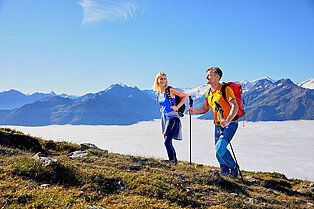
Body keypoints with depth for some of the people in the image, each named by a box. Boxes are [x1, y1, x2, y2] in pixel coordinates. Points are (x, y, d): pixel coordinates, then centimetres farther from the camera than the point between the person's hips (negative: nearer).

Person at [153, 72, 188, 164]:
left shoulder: (170, 90, -8)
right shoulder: (157, 93, 11)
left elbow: (185, 96, -4)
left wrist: (177, 107, -10)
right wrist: (162, 109, 13)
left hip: (172, 118, -7)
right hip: (164, 117, 7)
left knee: (167, 142, -16)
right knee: (168, 143, 10)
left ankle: (172, 162, -6)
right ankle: (175, 161, 23)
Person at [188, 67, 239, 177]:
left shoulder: (226, 89, -14)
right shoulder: (208, 93, 9)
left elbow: (235, 107, -22)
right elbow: (205, 108, 20)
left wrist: (227, 121, -36)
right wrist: (195, 111, 1)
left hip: (230, 124, -7)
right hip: (218, 125, 7)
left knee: (220, 148, -20)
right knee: (218, 152, 10)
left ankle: (234, 167, 4)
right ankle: (225, 173, 29)